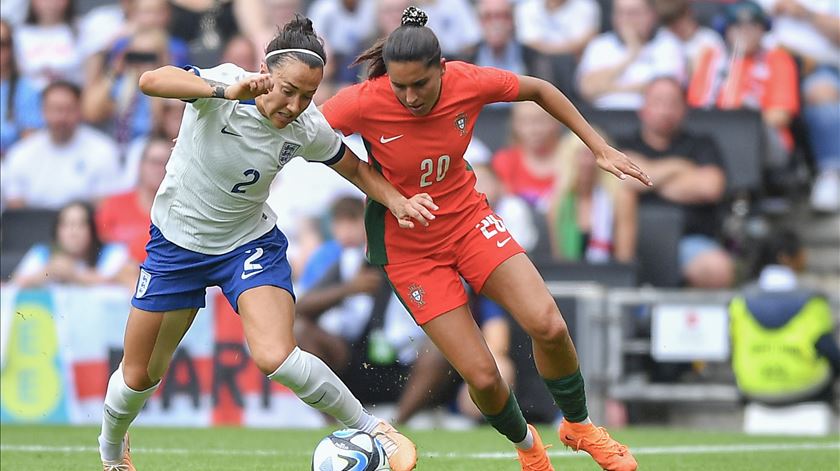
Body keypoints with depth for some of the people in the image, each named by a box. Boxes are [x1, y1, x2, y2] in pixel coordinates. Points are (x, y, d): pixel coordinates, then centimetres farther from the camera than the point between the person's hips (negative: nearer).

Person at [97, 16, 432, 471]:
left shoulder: (308, 129, -17)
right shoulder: (223, 83, -26)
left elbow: (354, 169, 4)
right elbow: (151, 80, -46)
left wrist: (397, 200, -13)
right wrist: (227, 91, -59)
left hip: (250, 244, 0)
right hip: (177, 242, 0)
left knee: (275, 357, -27)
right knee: (139, 376, 11)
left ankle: (374, 430, -9)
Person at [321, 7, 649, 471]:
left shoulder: (469, 83, -18)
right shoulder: (363, 103, -27)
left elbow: (538, 90, 1)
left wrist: (600, 149, 3)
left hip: (468, 219, 3)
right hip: (410, 249, -2)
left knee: (549, 327, -17)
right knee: (482, 378, -10)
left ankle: (578, 426, 13)